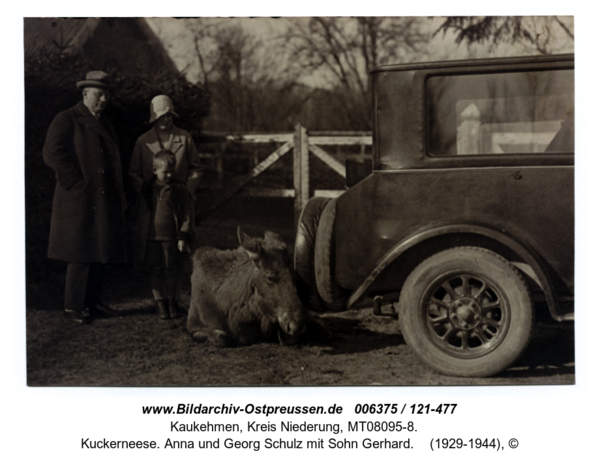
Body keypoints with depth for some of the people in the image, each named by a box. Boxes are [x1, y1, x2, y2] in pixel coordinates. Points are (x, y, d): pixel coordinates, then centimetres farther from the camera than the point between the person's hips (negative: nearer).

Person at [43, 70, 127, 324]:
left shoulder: (105, 124, 20)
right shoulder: (67, 120, -4)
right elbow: (52, 153, -14)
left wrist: (119, 197, 15)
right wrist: (78, 182, -15)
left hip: (105, 203, 8)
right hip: (80, 201, -7)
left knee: (101, 254, 9)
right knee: (81, 255, -6)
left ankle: (92, 302, 18)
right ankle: (73, 306, 3)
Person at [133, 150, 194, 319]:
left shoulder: (179, 190, -4)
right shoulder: (147, 188, 4)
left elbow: (187, 215, -4)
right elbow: (141, 213, 12)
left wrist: (184, 236, -8)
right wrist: (140, 235, 11)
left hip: (171, 238, -2)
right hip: (151, 237, 2)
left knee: (171, 270, 6)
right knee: (155, 270, 6)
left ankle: (171, 300, 21)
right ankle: (159, 301, 16)